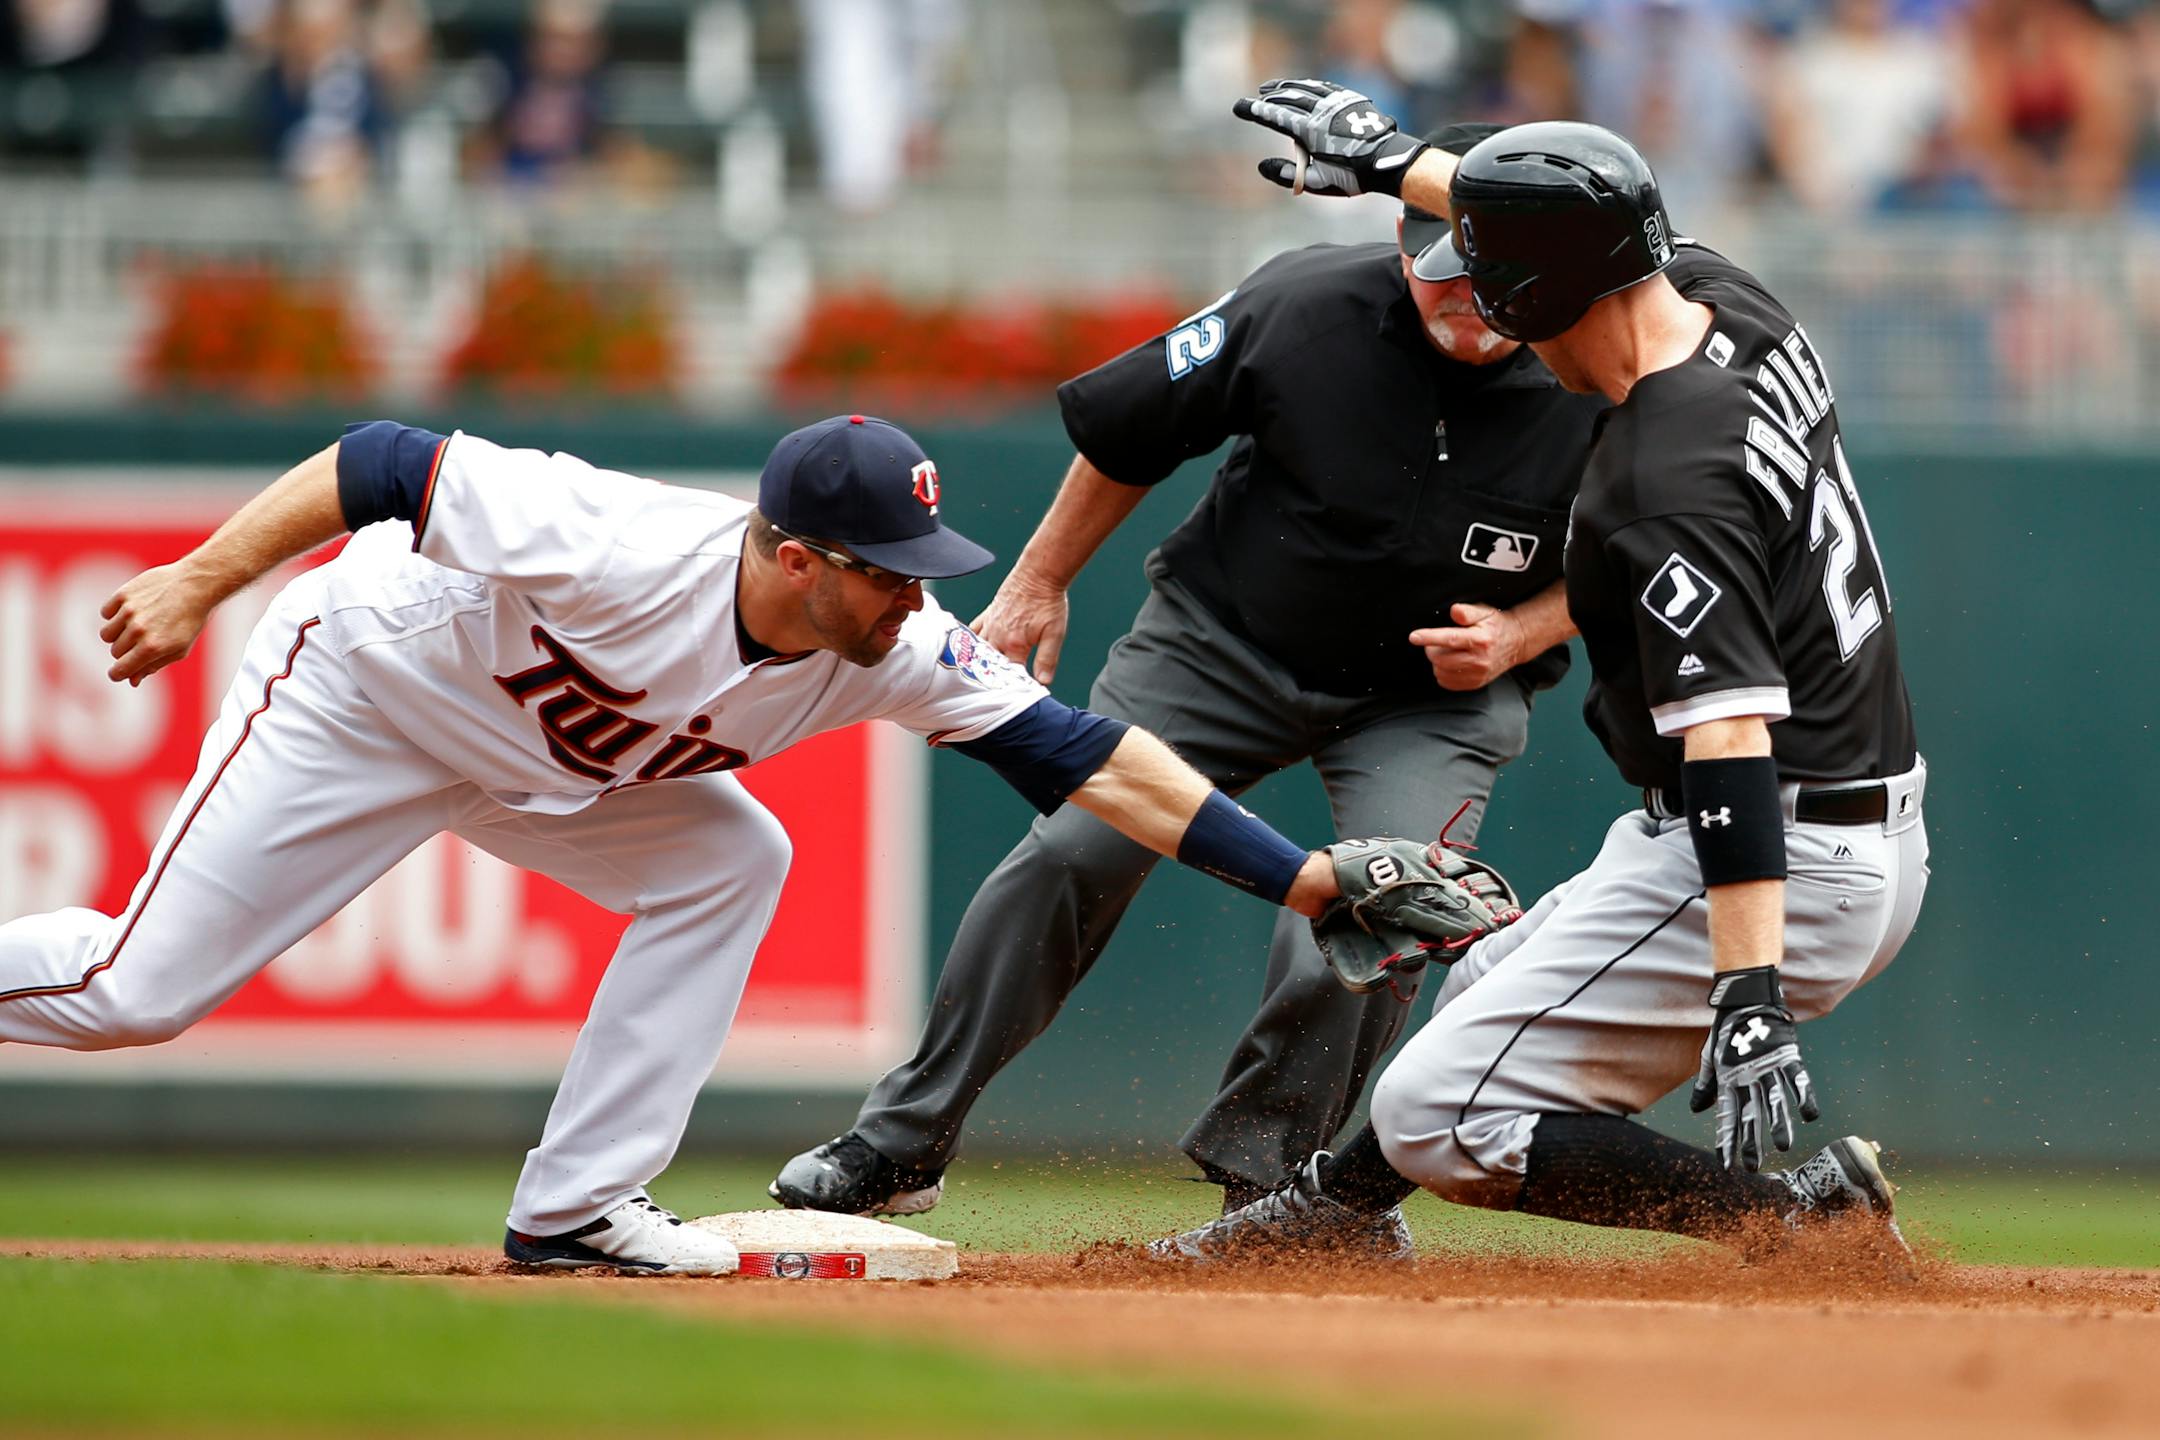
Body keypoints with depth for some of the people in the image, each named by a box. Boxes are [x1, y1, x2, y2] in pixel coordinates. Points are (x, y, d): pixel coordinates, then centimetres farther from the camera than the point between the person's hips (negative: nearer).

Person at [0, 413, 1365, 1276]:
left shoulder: (896, 652, -21)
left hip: (539, 765, 6)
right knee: (137, 991, -10)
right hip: (356, 688, -6)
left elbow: (1095, 760, -22)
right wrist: (196, 584, -29)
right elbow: (385, 466, -30)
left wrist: (1305, 878, -28)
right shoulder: (626, 550, -38)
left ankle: (576, 1208, -6)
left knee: (729, 861, -10)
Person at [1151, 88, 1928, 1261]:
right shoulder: (1733, 304, 2)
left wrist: (1749, 993, -38)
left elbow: (1730, 735, -32)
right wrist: (1396, 161, 36)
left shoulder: (1666, 487, -25)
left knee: (1435, 1120, -10)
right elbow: (1587, 226, 24)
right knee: (1491, 992, 29)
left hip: (1777, 870, -10)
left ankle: (1798, 1217, -14)